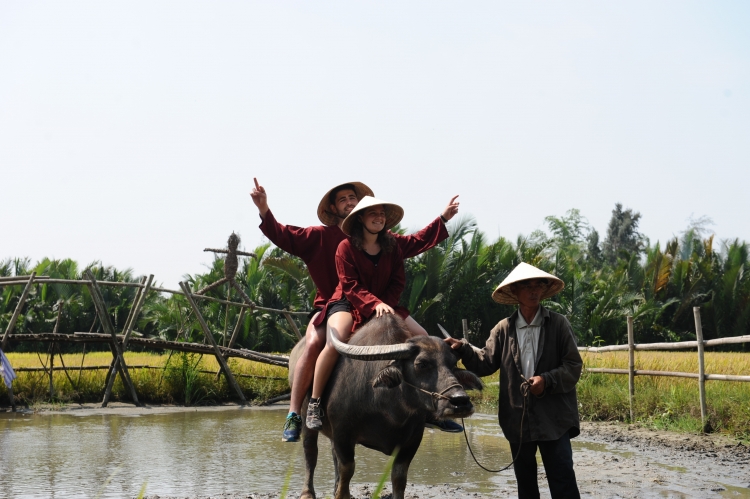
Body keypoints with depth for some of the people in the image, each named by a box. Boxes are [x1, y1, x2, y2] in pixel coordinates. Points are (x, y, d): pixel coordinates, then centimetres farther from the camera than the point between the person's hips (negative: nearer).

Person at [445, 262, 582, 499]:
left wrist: (547, 381, -17)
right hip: (518, 419, 3)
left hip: (554, 419, -3)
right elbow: (486, 363, -2)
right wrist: (463, 350, -18)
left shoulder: (559, 324, 1)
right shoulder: (503, 329, 6)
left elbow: (574, 366, -3)